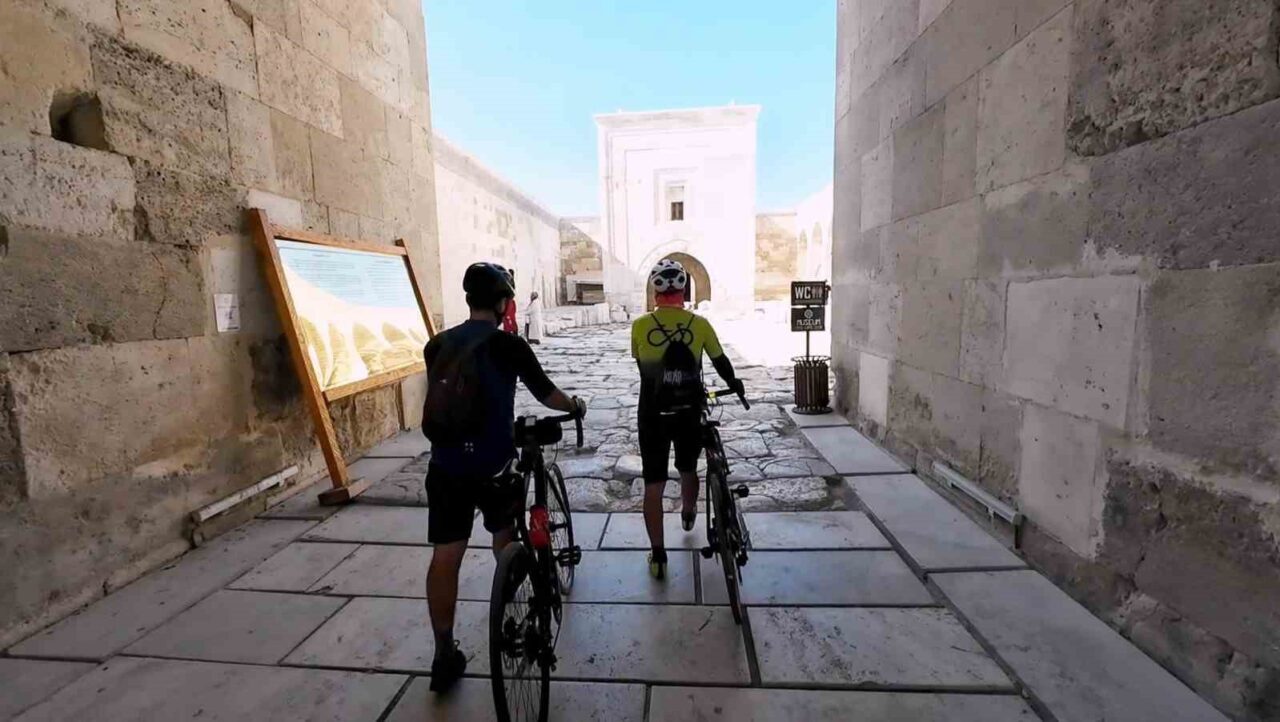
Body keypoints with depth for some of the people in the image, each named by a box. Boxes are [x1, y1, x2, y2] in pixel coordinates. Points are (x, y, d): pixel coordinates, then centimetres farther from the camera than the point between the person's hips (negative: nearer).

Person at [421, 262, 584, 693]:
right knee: (504, 536, 23)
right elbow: (545, 394, -3)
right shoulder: (507, 344, -10)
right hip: (492, 465, -3)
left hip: (444, 466, 3)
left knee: (445, 557, 7)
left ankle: (445, 655, 15)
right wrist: (577, 406, 18)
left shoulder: (437, 345, 5)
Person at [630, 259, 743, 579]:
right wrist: (733, 383, 27)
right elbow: (720, 361, 7)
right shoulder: (700, 324, -7)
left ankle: (658, 556, 13)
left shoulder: (640, 326, -8)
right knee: (688, 469, 26)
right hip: (689, 413, 2)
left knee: (654, 485, 7)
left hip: (652, 415, -1)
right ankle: (688, 514, 52)